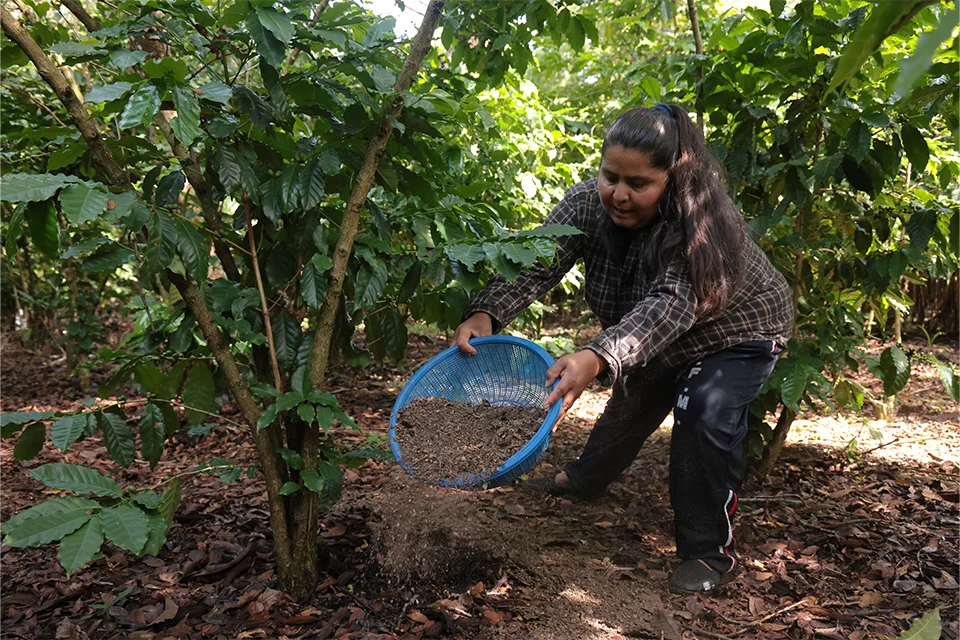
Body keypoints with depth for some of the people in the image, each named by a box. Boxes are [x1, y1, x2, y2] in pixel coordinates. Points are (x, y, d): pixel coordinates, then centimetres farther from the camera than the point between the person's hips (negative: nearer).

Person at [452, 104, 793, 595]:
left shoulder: (702, 220, -39)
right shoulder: (588, 204, -24)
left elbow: (671, 304, -52)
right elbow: (536, 264, -37)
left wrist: (598, 358, -68)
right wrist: (485, 315, -56)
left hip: (738, 333, -5)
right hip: (656, 342, 5)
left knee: (706, 414, -24)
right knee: (632, 401, 20)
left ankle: (710, 550, -7)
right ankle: (584, 479, 48)